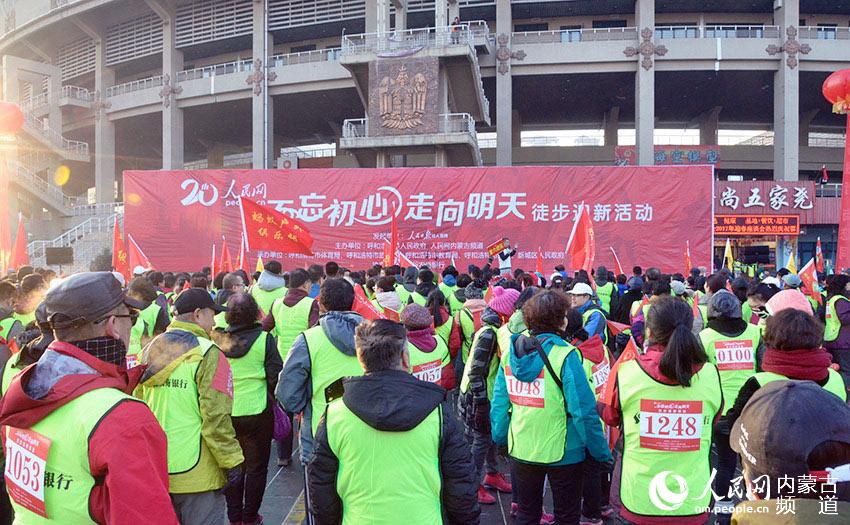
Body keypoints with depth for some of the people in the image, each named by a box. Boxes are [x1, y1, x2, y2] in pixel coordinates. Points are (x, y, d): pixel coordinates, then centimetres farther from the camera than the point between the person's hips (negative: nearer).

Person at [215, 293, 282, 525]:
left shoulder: (217, 339, -6)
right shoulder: (264, 339, -13)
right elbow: (276, 377, -11)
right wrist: (274, 400, 7)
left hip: (225, 413, 3)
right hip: (257, 412, -3)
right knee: (256, 467, 12)